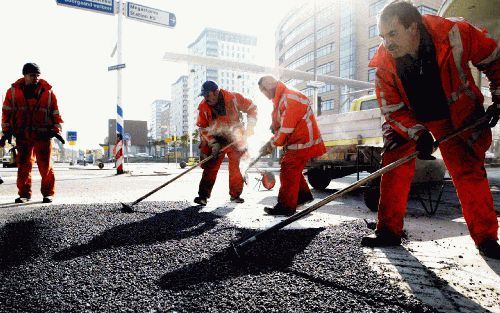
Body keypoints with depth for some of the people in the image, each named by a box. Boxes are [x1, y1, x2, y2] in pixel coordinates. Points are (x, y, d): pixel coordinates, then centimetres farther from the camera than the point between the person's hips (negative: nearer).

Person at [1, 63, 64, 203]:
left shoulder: (48, 92, 4)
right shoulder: (13, 91, 5)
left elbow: (55, 113, 7)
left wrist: (56, 130, -1)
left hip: (43, 135, -1)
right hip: (22, 135, 1)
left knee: (45, 166, 0)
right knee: (23, 165, 6)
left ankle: (48, 193, 10)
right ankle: (24, 193, 16)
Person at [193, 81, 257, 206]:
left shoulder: (234, 98, -17)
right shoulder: (203, 106, -10)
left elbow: (251, 108, -5)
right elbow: (203, 127, -4)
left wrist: (250, 127, -12)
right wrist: (213, 143, -15)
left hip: (235, 139, -1)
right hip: (215, 141, 1)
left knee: (236, 168, 4)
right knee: (210, 168, -6)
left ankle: (235, 194, 18)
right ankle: (203, 195, 0)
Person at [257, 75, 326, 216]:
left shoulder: (290, 99, -21)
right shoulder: (280, 99, 14)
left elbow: (286, 129, -24)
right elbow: (276, 125, 14)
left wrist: (271, 145, -14)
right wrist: (271, 142, -1)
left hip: (302, 142, -10)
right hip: (296, 141, 10)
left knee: (289, 172, -9)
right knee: (293, 170, 18)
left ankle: (286, 206, -3)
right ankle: (304, 194, 33)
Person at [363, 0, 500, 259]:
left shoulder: (456, 34, -26)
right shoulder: (384, 64, -22)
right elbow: (393, 110, -15)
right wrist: (418, 134, -27)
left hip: (457, 113, -1)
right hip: (407, 118, 1)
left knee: (469, 171, -7)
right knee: (393, 167, -10)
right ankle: (389, 231, 0)